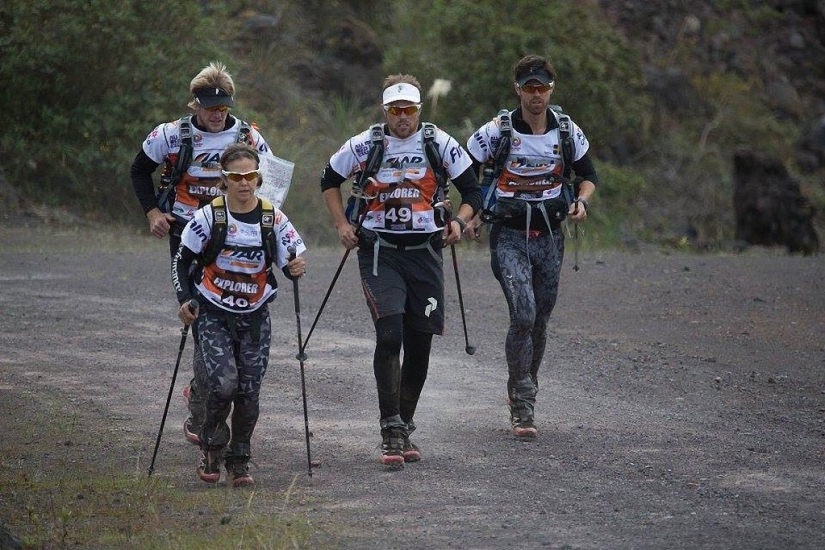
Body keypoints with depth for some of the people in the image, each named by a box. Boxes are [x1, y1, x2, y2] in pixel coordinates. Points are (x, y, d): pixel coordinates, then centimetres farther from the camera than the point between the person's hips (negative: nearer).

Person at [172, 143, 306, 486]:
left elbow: (293, 260, 0)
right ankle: (211, 447, 7)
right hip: (213, 316, -2)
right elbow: (181, 260, 0)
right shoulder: (208, 217, -9)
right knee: (224, 383, -18)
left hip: (254, 317, 2)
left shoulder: (273, 218, -4)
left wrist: (297, 268, -24)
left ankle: (239, 461, 17)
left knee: (248, 393, 0)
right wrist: (184, 299, -13)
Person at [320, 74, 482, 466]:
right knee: (389, 334, -17)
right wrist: (342, 224, 5)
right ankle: (391, 433, -16)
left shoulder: (440, 144, 1)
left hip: (425, 253, 2)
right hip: (379, 253, -2)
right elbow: (330, 180, 16)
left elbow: (472, 191, 8)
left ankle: (404, 429, 21)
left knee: (419, 344, 5)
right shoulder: (364, 146, 0)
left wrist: (459, 220, -11)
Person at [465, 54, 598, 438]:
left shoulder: (568, 132, 2)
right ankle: (522, 406, -13)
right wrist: (470, 214, -9)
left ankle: (523, 391, 31)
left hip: (549, 237, 4)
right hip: (509, 236, -4)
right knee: (523, 315, -19)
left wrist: (581, 201, -5)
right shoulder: (497, 131, -8)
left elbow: (588, 175, 15)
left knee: (540, 321, 10)